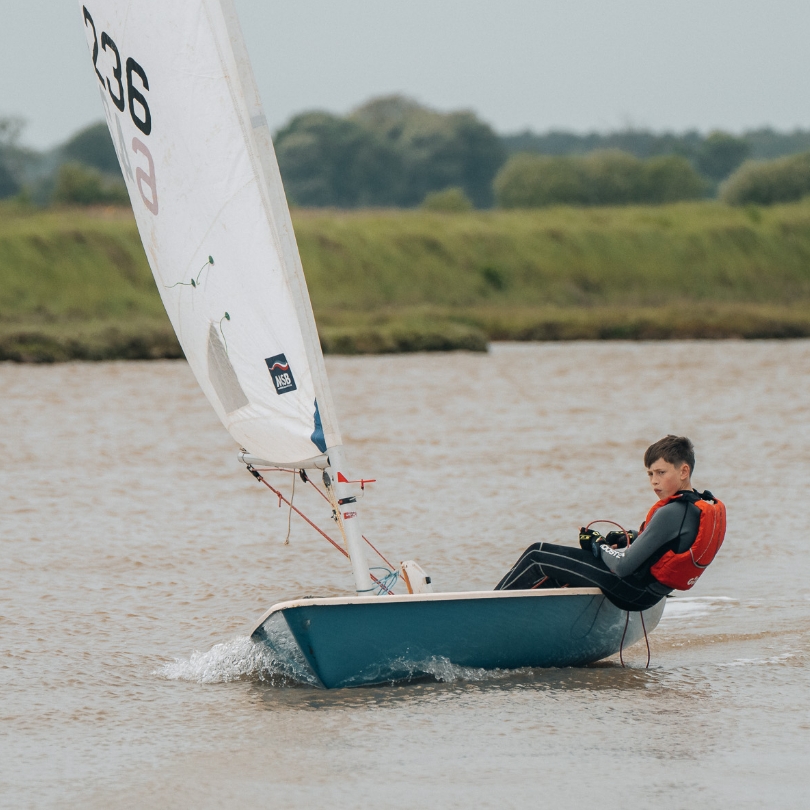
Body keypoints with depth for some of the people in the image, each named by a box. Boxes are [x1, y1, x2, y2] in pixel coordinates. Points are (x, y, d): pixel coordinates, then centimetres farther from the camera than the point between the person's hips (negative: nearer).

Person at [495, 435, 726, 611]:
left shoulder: (672, 513, -25)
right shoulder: (705, 506, 4)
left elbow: (624, 566, -25)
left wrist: (599, 546, -6)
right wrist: (627, 539, 6)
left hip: (632, 591, -10)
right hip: (649, 593, 10)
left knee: (538, 556, 0)